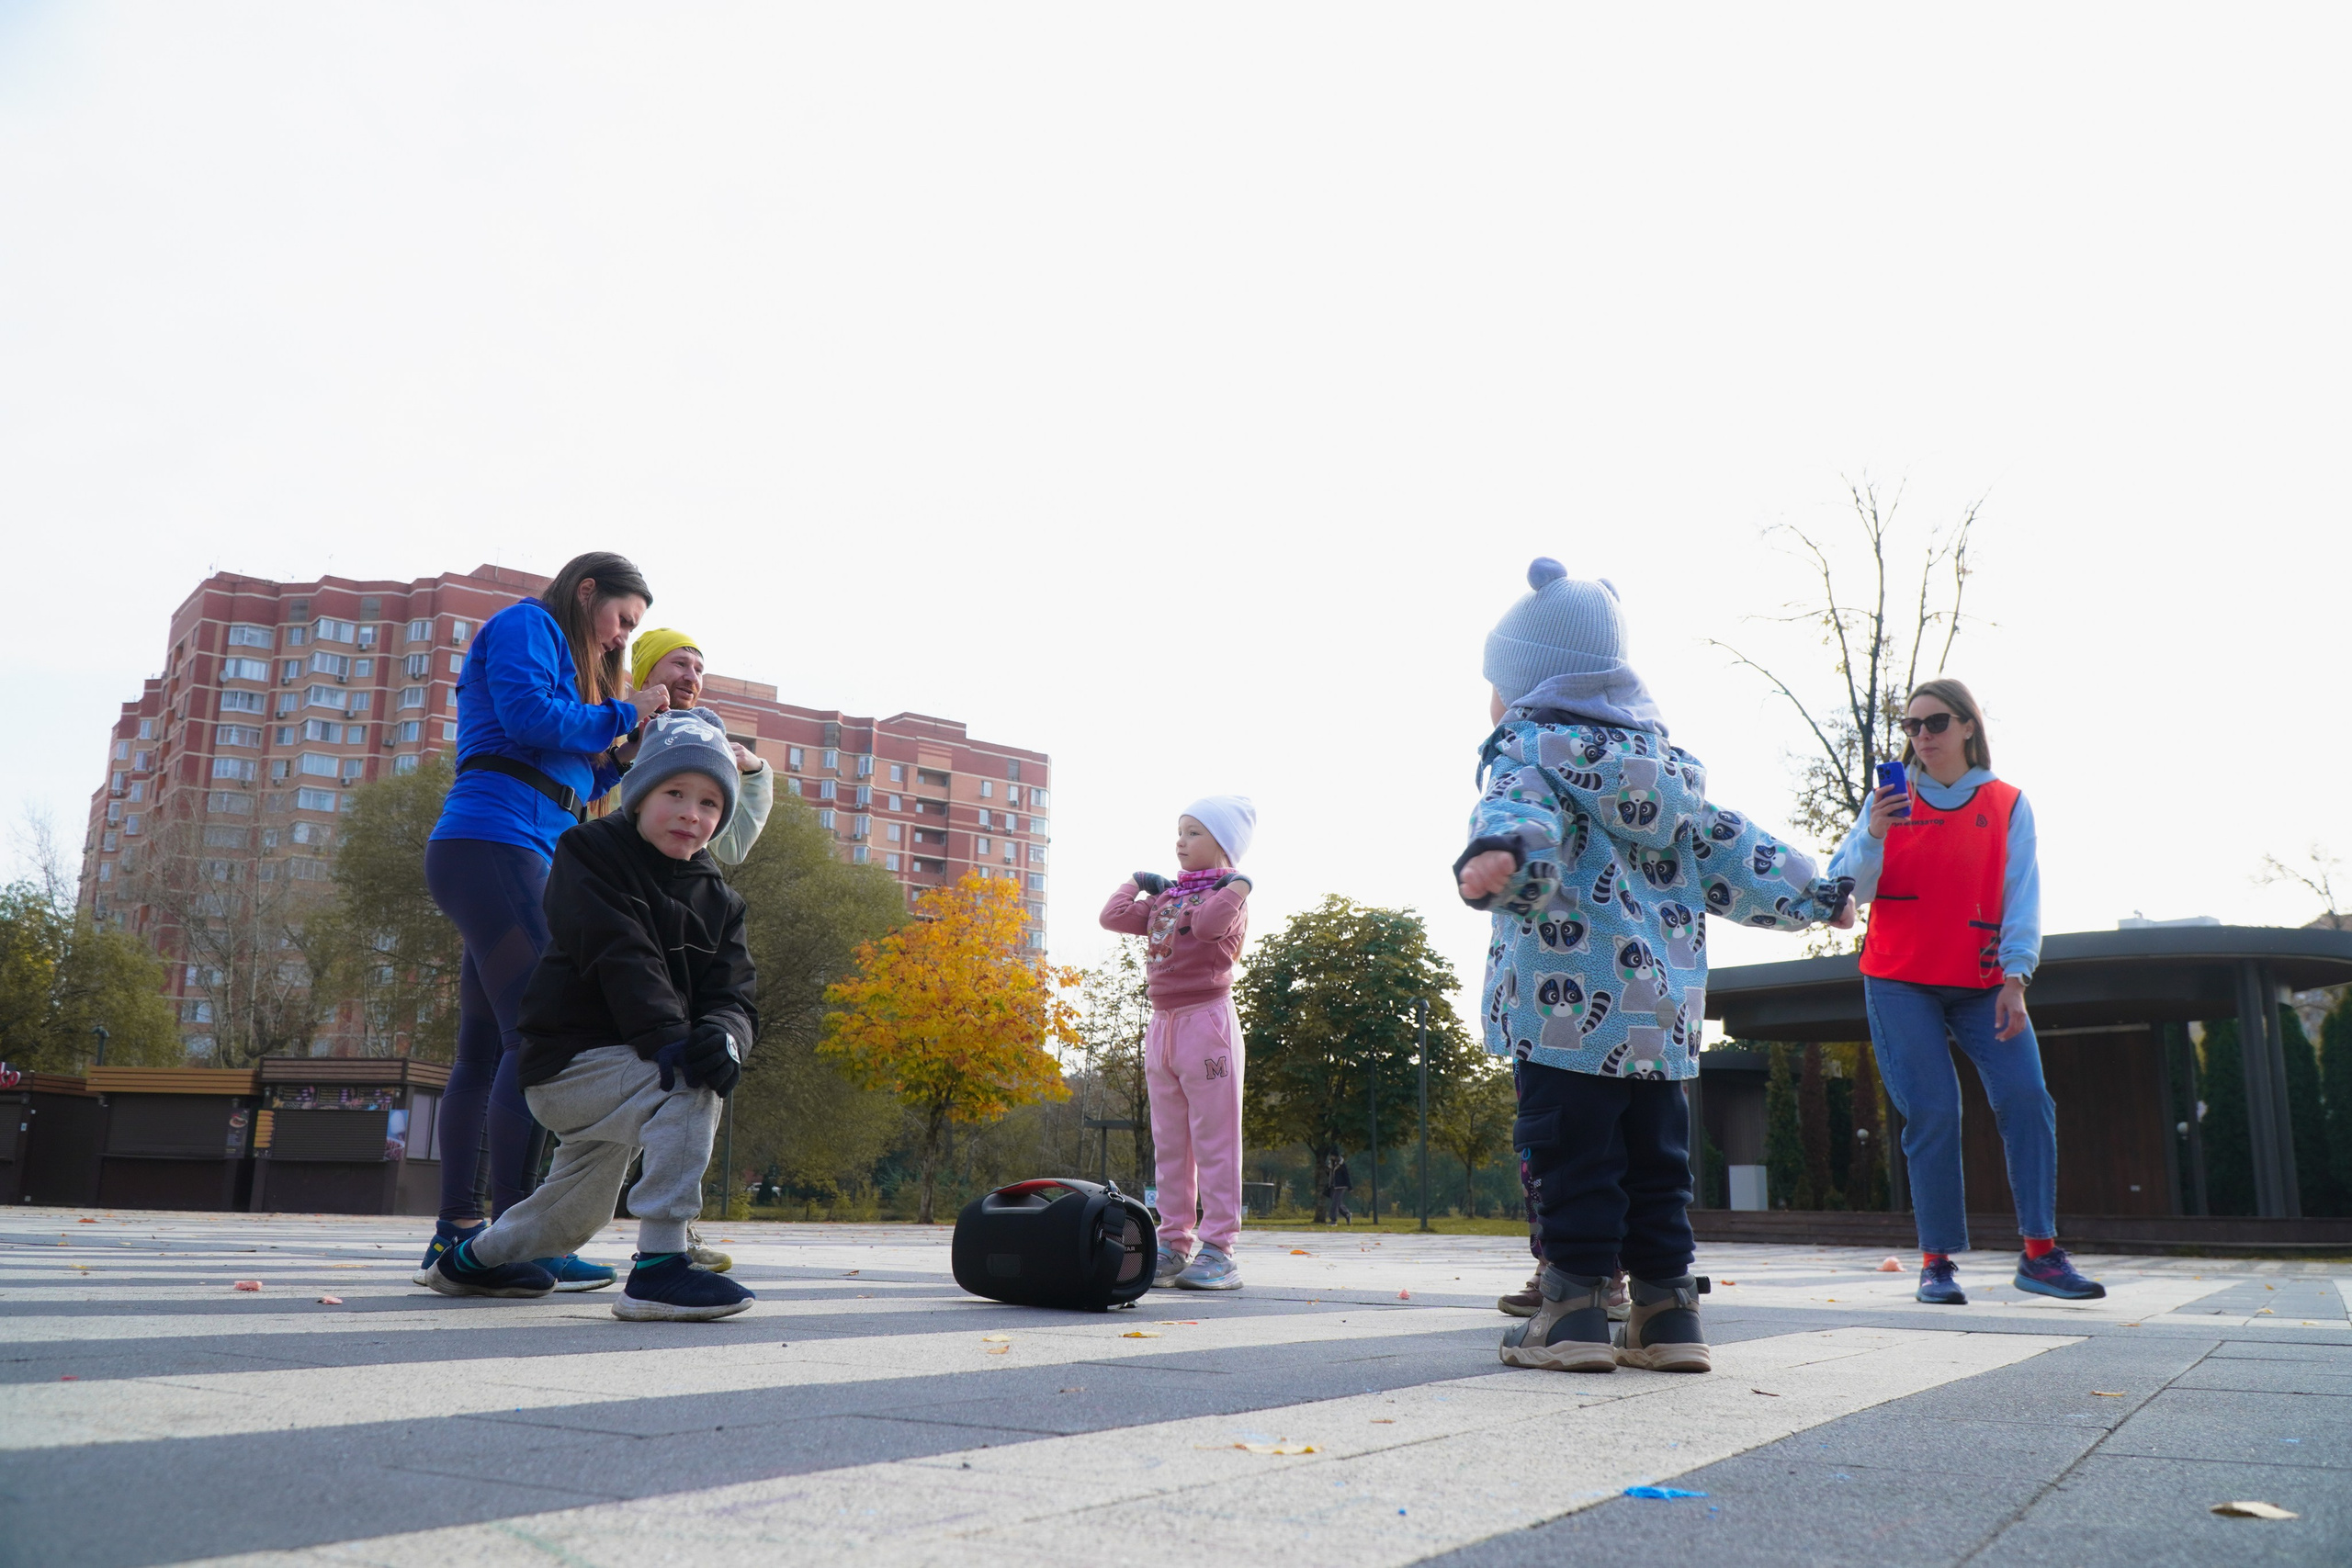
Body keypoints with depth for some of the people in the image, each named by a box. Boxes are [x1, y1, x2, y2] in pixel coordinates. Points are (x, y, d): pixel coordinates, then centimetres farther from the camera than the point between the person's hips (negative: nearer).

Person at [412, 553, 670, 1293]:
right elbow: (530, 715, -14)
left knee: (484, 1049, 6)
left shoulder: (565, 661, 31)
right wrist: (622, 716, -2)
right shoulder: (525, 626, 4)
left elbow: (580, 779, 25)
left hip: (519, 856, 11)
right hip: (492, 841, -11)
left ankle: (455, 1234, 7)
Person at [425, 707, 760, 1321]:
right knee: (691, 1088, -32)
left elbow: (733, 995, -4)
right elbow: (619, 959, -24)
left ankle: (473, 1259, 53)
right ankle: (658, 1267, -30)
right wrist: (669, 1040, -37)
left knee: (575, 1216, 25)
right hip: (570, 1061, -8)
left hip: (631, 1066, 8)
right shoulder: (591, 851, -8)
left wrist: (722, 1036, -29)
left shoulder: (717, 899, 9)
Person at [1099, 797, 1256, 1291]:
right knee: (1168, 1144, 9)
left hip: (1206, 1022, -7)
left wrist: (1238, 885, -16)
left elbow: (1208, 924, -26)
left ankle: (1218, 1251, -3)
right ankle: (1172, 1246, 15)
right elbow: (1114, 917, 9)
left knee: (1213, 1141, -5)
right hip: (1161, 1024, 8)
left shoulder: (1230, 894, -3)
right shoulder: (1166, 895, 19)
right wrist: (1137, 881, 18)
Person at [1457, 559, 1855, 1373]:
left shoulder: (1527, 750, -2)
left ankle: (1576, 1306, -2)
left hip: (1566, 1005, -7)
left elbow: (1524, 813, -25)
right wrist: (1812, 893, 36)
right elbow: (1723, 846, 24)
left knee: (1571, 1155, -2)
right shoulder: (1664, 763, 20)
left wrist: (1499, 852, -46)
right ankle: (1666, 1308, 15)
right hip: (1664, 1009, 7)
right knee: (1655, 1159, 13)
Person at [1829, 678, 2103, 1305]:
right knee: (1932, 1111, -7)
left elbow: (2021, 896, 0)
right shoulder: (1890, 800, 6)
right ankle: (1937, 1261, -1)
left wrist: (2015, 977, -13)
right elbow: (1848, 888, 0)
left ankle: (2039, 1251, -2)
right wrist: (1873, 836, -19)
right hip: (1900, 982, -1)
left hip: (1982, 984, 1)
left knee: (2026, 1095, -12)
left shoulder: (2008, 804, 7)